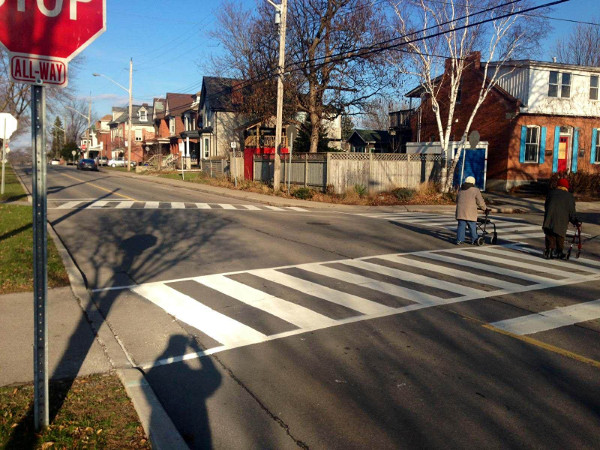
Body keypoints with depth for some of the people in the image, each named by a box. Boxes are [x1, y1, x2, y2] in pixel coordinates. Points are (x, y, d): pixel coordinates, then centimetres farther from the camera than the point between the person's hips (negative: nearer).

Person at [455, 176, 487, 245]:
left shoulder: (460, 190, 14)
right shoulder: (475, 190, -3)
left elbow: (457, 200, 23)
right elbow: (480, 202, -1)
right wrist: (484, 208, 15)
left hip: (460, 211, 4)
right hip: (470, 212, -4)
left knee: (461, 226, 6)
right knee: (472, 226, 5)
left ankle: (459, 240, 2)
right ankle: (474, 240, 11)